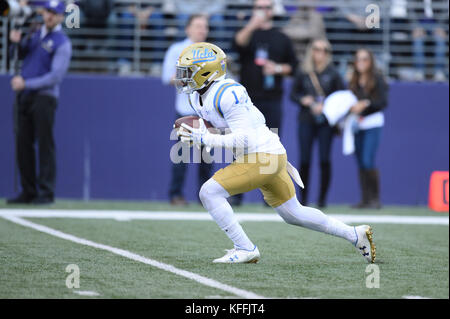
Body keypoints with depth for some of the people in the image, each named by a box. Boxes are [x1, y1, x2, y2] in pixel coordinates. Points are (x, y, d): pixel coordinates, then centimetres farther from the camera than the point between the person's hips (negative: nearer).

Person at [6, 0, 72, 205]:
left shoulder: (62, 43, -6)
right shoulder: (35, 34, 15)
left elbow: (56, 76, -14)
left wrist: (26, 83, -19)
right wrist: (17, 41, 1)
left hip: (44, 96, -7)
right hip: (24, 96, 7)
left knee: (45, 144, -7)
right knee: (23, 144, 5)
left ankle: (46, 193, -4)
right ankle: (28, 192, 11)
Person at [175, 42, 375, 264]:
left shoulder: (227, 94, -20)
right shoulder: (197, 96, 10)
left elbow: (245, 138, -24)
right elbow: (214, 127, 23)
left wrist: (206, 139, -25)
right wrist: (192, 136, 2)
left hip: (262, 157, -10)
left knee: (210, 192, -14)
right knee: (293, 214, 18)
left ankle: (246, 249, -9)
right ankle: (355, 235, 26)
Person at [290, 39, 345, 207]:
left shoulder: (333, 74, 2)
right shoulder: (303, 73, 5)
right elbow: (293, 94, 12)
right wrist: (302, 100, -8)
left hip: (326, 123, -1)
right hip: (306, 122, 1)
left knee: (325, 159, -5)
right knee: (304, 160, -1)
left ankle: (322, 198, 3)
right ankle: (303, 198, 8)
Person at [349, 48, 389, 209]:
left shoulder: (377, 79, -3)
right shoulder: (354, 81, 13)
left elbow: (383, 102, -8)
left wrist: (365, 104, -18)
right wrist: (351, 107, -2)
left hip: (373, 122, -6)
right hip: (357, 125, 6)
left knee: (368, 162, -14)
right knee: (361, 164, 3)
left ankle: (376, 198, -5)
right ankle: (365, 199, 7)